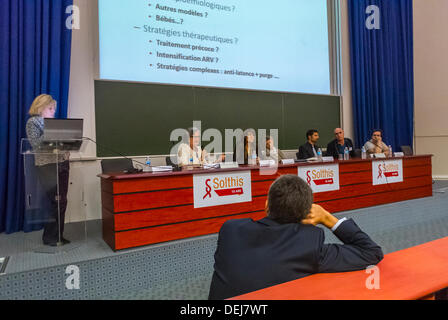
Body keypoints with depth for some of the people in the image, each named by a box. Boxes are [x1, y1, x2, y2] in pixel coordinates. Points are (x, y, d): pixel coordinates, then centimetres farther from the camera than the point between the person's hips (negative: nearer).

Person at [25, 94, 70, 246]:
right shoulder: (32, 122, 1)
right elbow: (35, 143, -12)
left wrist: (66, 150, -1)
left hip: (62, 164, 6)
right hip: (46, 165, -6)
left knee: (62, 201, 5)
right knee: (56, 201, -7)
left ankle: (58, 235, 16)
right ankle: (49, 237, 8)